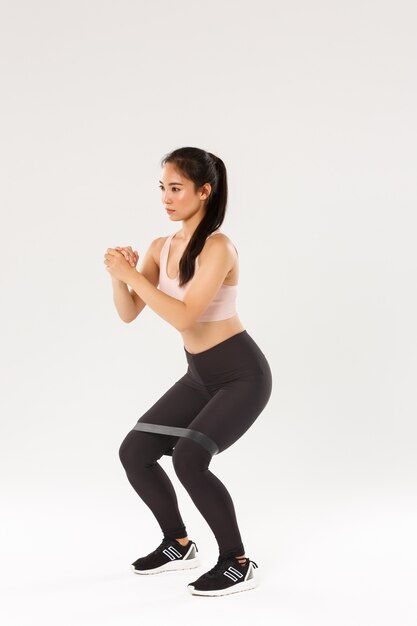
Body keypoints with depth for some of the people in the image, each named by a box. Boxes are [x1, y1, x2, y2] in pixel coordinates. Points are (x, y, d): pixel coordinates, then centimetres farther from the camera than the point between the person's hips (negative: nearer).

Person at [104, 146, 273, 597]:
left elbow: (184, 316, -29)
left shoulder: (217, 247, -21)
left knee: (189, 457, -26)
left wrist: (132, 275, -26)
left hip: (242, 375, -8)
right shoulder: (161, 248, 3)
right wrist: (120, 276, -17)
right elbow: (129, 313, 1)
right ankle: (178, 545, 24)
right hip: (200, 376, 8)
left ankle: (238, 564, -8)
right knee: (134, 451, 6)